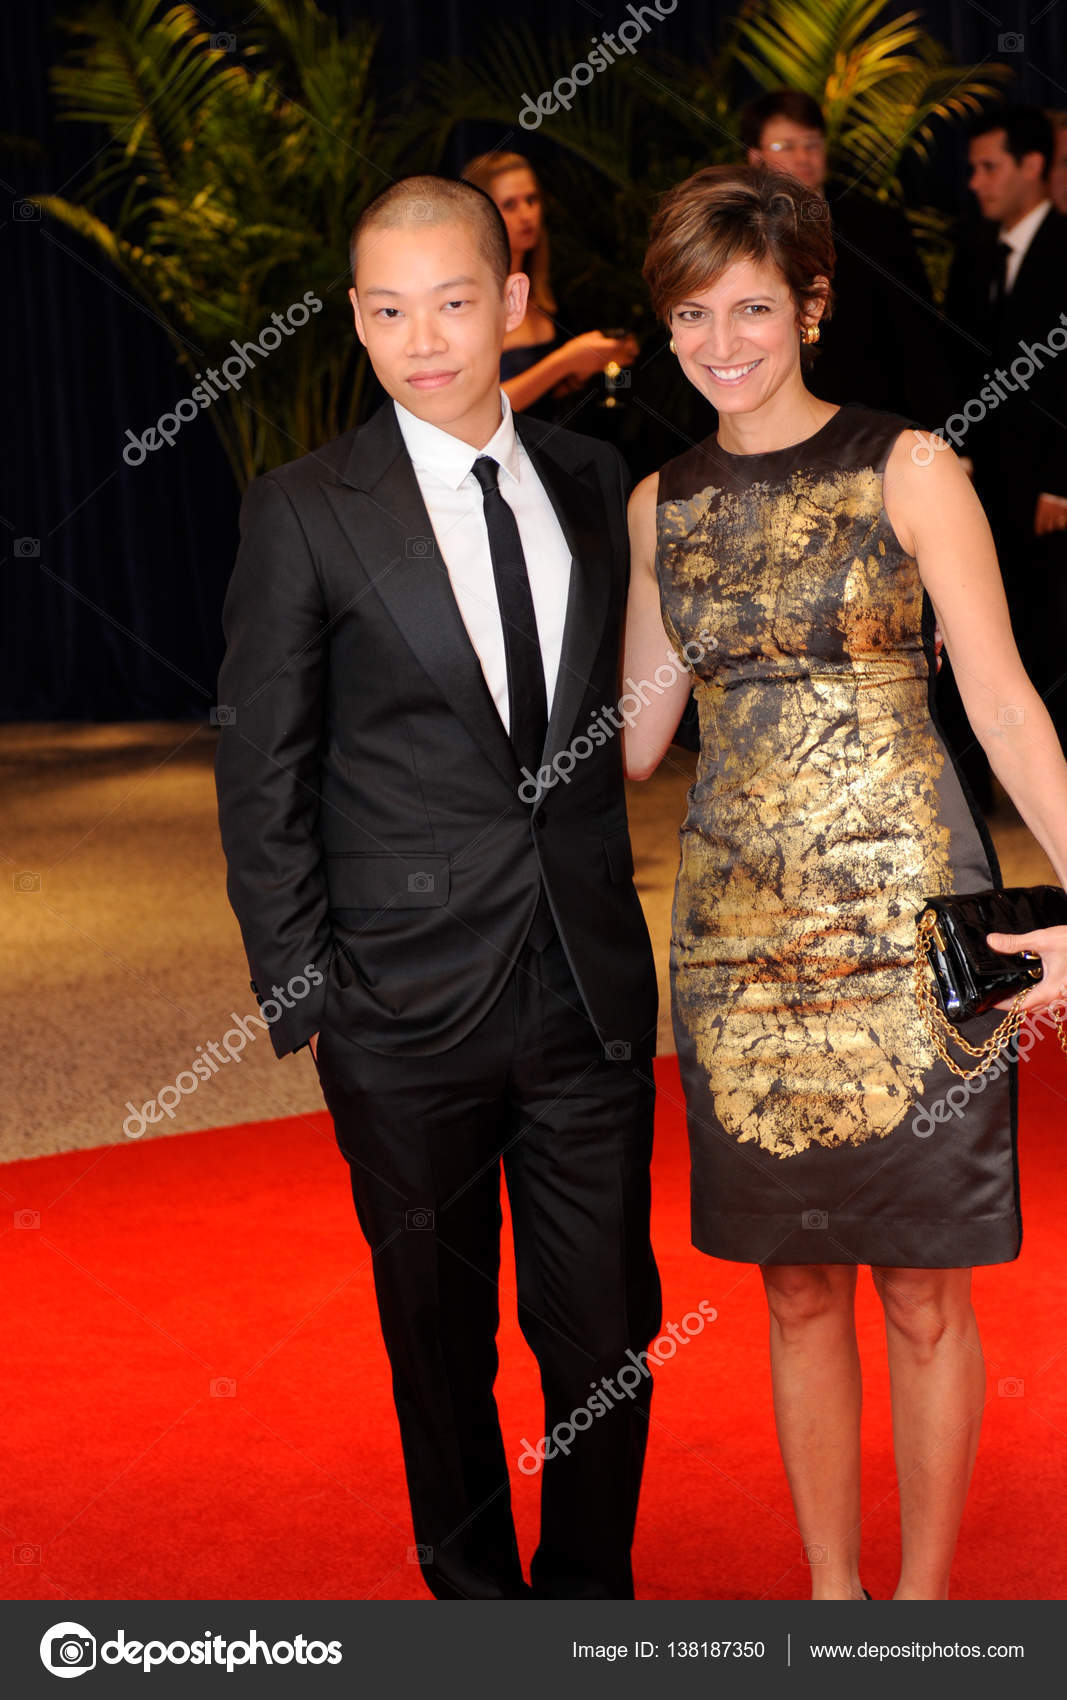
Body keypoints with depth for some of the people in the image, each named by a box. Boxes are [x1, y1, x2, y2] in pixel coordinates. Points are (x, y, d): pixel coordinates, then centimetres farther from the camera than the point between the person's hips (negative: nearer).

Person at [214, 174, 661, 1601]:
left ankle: (589, 1589, 30)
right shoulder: (304, 512, -5)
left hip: (592, 987, 3)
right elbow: (261, 776, -3)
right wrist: (297, 992, -7)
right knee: (441, 1343, 12)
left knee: (608, 1333, 9)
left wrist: (611, 904, 7)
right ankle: (473, 1587, 31)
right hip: (409, 1004, -3)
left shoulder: (594, 481, 7)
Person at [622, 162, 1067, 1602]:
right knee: (797, 1285, 11)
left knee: (922, 1293, 3)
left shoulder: (908, 470, -3)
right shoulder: (662, 504, 9)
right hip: (741, 932, 4)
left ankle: (924, 1597, 18)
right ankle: (831, 1588, 24)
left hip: (904, 924, -4)